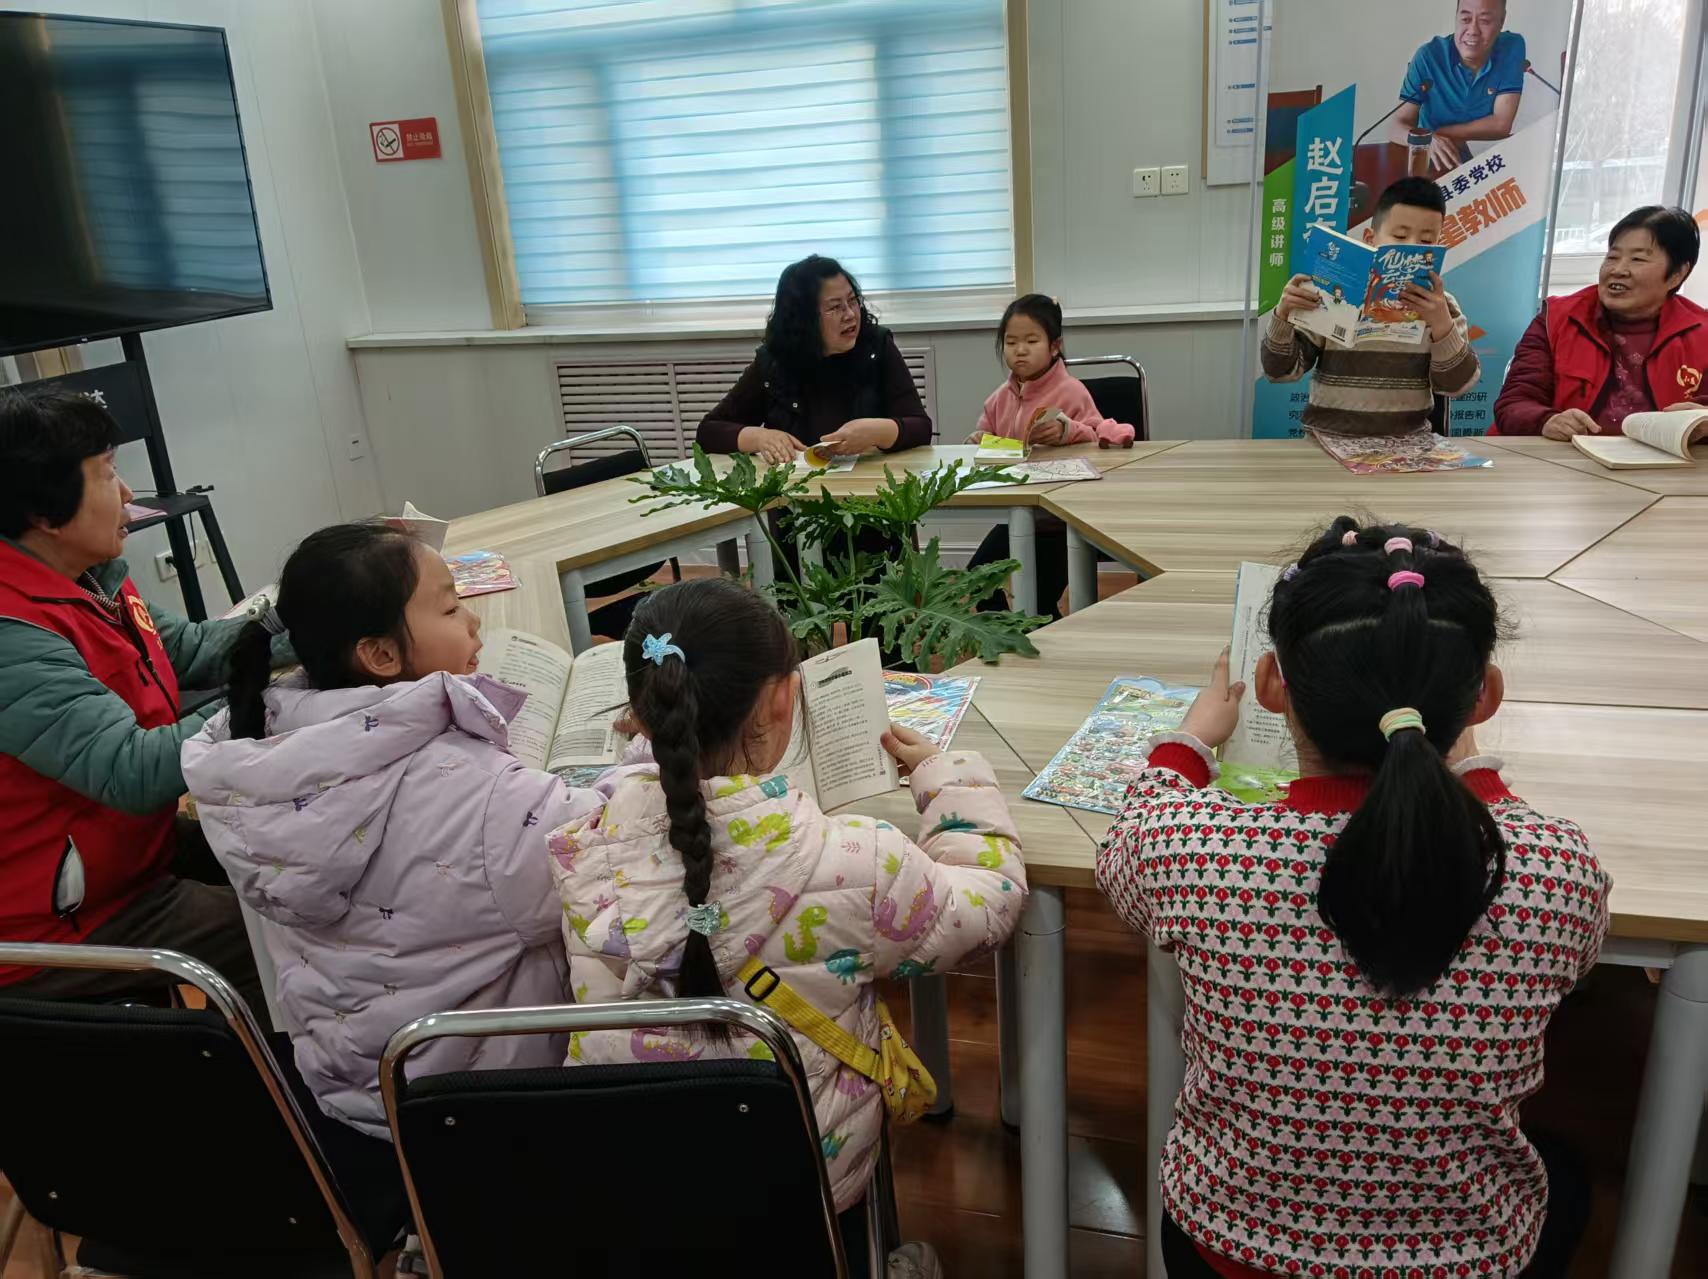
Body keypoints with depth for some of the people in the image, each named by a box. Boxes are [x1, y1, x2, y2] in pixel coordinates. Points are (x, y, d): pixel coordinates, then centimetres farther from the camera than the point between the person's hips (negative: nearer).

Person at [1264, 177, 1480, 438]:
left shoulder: (1440, 305, 6)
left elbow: (1457, 384, -1)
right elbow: (1281, 370, 0)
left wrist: (1442, 324, -15)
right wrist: (1283, 315, -16)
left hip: (1406, 443, 2)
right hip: (1331, 440, -2)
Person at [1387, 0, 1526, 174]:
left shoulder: (1512, 47, -9)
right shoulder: (1429, 56, -12)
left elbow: (1501, 124, -14)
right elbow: (1396, 127, -18)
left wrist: (1438, 132, -17)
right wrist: (1426, 138, -38)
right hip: (1433, 163, 2)